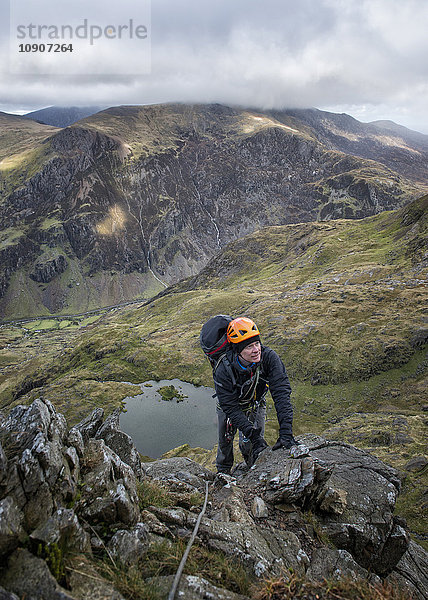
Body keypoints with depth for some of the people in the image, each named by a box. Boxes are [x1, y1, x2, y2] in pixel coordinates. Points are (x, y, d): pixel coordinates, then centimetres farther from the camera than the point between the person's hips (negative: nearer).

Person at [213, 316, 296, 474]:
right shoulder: (223, 370, -38)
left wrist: (286, 432, -43)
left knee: (251, 447, 6)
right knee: (225, 441, 16)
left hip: (256, 405, 1)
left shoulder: (269, 357, -35)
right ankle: (223, 471, 48)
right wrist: (254, 435, -39)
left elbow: (281, 393, -37)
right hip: (229, 407, -1)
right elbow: (230, 408, -32)